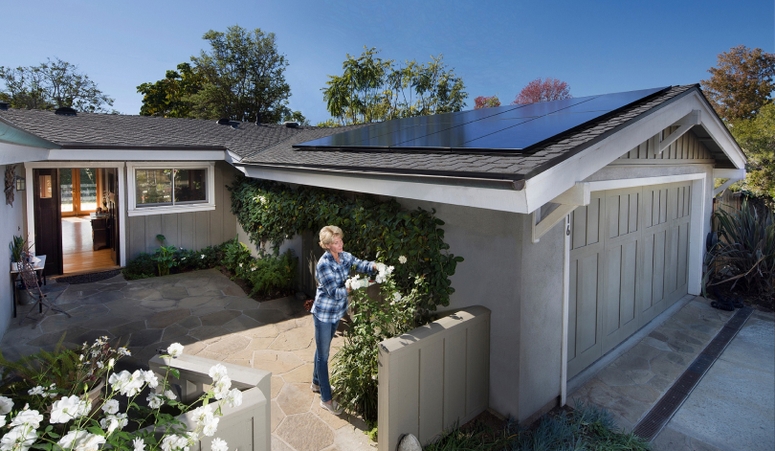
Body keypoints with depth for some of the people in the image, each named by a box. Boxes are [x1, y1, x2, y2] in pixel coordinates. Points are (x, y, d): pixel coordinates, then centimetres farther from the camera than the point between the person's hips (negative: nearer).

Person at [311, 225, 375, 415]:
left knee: (322, 350, 25)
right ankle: (326, 399, 17)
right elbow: (334, 292, -27)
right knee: (323, 354, 5)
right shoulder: (324, 264, -25)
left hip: (337, 312, 7)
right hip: (324, 314, -7)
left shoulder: (345, 256, -2)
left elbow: (359, 264, -10)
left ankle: (317, 383, 45)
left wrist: (374, 266, -28)